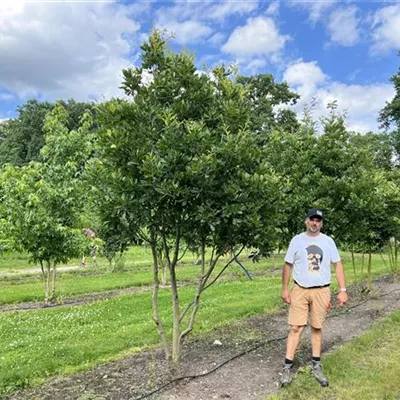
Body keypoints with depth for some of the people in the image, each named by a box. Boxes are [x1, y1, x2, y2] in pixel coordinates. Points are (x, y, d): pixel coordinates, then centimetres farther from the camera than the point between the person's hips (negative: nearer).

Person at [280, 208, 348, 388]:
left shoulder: (328, 241, 2)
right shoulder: (297, 240, -1)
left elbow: (338, 265, 4)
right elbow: (288, 265, 4)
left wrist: (343, 290, -3)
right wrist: (284, 289, 2)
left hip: (321, 291, 1)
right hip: (300, 290, -1)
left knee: (317, 328, 10)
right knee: (296, 328, -2)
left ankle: (316, 366, 23)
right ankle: (287, 368, 4)